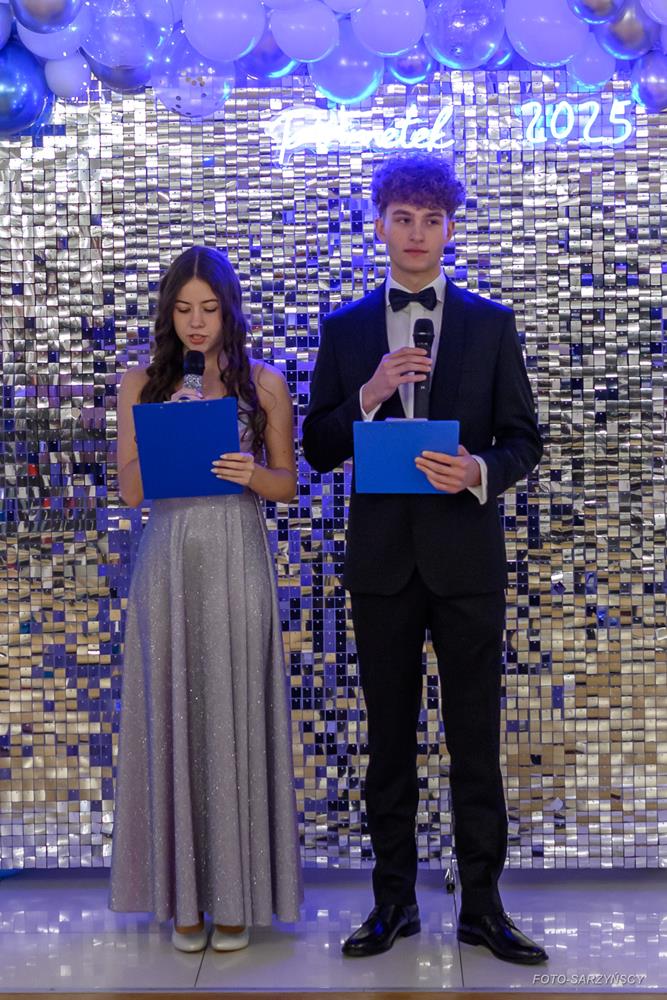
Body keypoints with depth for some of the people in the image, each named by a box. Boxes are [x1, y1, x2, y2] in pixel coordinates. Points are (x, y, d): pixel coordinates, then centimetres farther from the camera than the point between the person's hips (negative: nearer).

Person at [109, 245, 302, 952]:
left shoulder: (264, 385, 5)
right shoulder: (141, 386, 7)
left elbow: (287, 485, 7)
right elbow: (128, 490, 4)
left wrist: (250, 474, -13)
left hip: (236, 562, -1)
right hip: (167, 562, 1)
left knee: (234, 718, 2)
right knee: (171, 718, 4)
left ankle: (238, 893, 16)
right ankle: (183, 893, 16)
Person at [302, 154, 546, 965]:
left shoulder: (491, 324, 5)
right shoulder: (344, 329, 6)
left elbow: (524, 439, 3)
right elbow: (318, 449, 3)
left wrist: (481, 470, -18)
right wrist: (369, 397, -15)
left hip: (466, 555, -1)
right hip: (382, 557, 1)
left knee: (476, 737, 6)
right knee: (389, 737, 11)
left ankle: (482, 905, 19)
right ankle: (394, 901, 24)